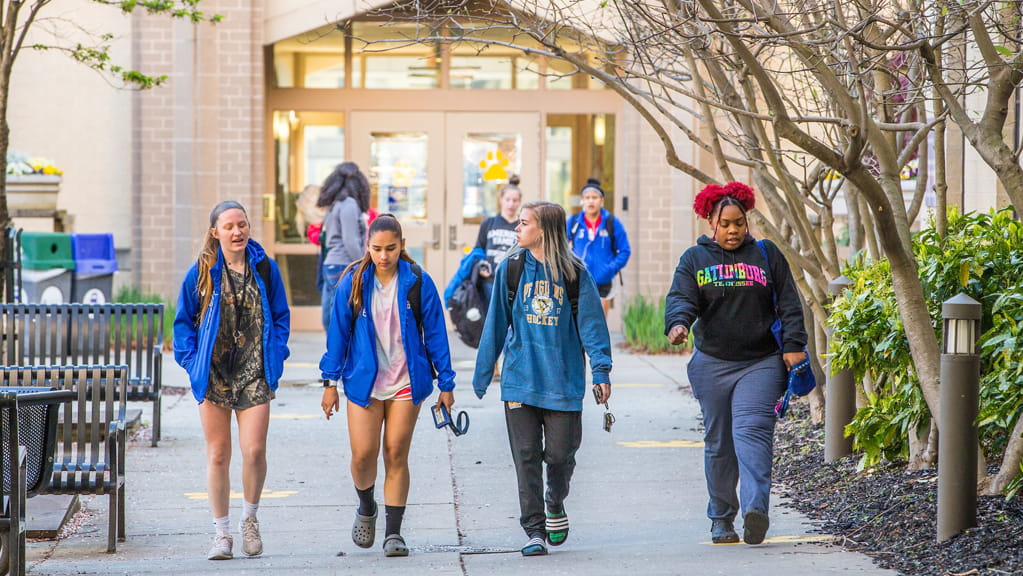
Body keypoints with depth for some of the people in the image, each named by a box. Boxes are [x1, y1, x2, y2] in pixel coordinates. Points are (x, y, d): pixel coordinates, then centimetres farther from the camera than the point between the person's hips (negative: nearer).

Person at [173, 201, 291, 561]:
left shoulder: (265, 268, 3)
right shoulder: (201, 272, 1)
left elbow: (280, 317, 11)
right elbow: (184, 321, 9)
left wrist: (275, 358, 1)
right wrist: (191, 360, -2)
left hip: (255, 374, 0)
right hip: (214, 375, 0)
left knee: (254, 451, -8)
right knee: (218, 455, 3)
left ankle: (249, 520, 16)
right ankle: (222, 532, 13)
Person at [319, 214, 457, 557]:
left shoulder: (417, 282, -5)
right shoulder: (353, 282, -2)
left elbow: (435, 333, 0)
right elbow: (338, 332, 4)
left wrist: (446, 383, 1)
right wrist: (330, 381, 3)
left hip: (406, 383, -1)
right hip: (363, 381, 1)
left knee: (396, 455, 0)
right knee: (363, 455, -3)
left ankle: (393, 533, 9)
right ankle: (366, 510, 27)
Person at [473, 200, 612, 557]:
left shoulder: (574, 273, 0)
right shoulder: (511, 269, 5)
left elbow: (591, 323, -1)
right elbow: (496, 325, 10)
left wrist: (601, 370, -10)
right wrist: (482, 375, 11)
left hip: (563, 380, -1)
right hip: (520, 378, 1)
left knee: (560, 453, 2)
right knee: (526, 457, -3)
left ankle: (555, 508, 31)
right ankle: (534, 531, 3)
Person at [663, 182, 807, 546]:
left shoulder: (766, 254, 8)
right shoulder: (695, 259, 8)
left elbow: (789, 304, 8)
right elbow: (681, 297, -6)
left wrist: (793, 345, -2)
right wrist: (678, 323, -28)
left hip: (761, 364, -2)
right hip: (712, 363, 2)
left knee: (752, 431, -18)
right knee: (718, 443, 7)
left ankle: (755, 507, -31)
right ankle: (721, 517, 17)